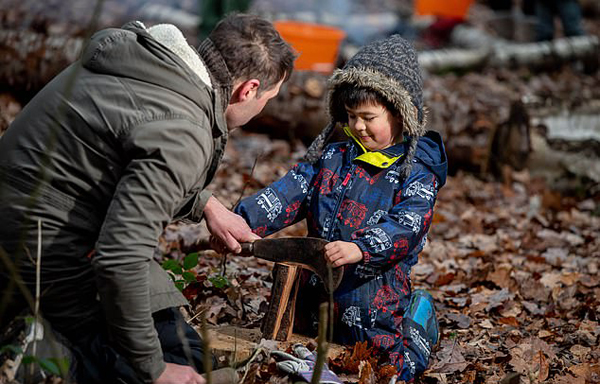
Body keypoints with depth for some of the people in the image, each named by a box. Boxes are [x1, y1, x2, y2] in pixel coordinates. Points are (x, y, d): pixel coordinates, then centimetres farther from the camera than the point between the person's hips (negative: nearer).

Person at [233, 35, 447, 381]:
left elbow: (407, 226, -24)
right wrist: (242, 222, -18)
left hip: (375, 298, -5)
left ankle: (416, 323, 28)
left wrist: (361, 248, -41)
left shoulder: (417, 171, -10)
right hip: (315, 291, 5)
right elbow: (288, 194, -2)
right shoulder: (332, 158, 5)